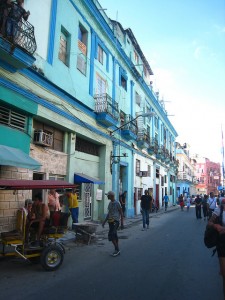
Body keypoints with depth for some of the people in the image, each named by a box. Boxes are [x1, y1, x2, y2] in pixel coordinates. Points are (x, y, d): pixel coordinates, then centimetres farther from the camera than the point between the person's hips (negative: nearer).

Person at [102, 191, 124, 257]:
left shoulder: (117, 203, -10)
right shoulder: (110, 203, 13)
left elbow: (121, 213, -8)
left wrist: (122, 223, -10)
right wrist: (104, 221, 18)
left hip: (115, 221, -8)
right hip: (110, 221, 8)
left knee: (111, 235, -13)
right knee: (114, 236, 11)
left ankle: (117, 249, -1)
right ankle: (117, 250, 19)